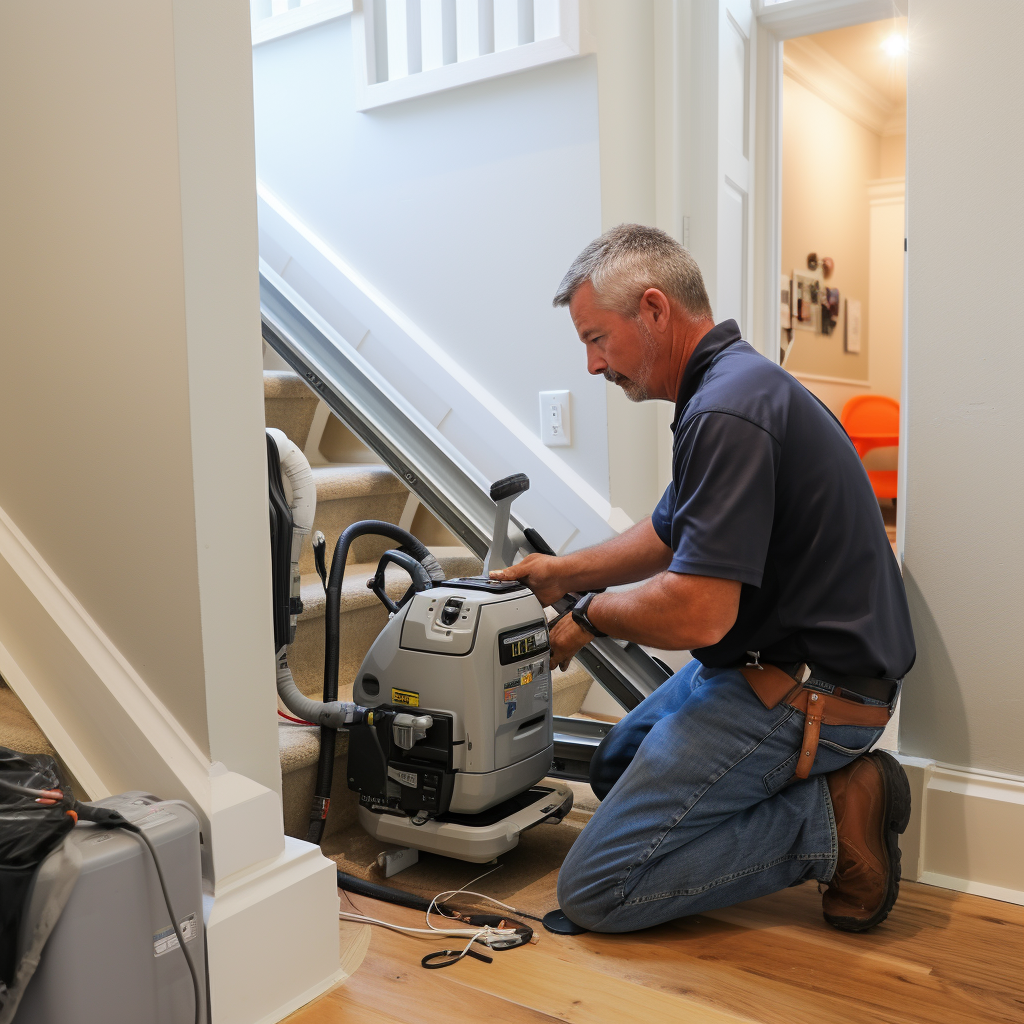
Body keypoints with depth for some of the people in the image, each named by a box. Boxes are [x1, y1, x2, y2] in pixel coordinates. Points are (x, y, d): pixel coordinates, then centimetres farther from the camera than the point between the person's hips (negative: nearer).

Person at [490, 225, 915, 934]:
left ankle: (831, 824, -4)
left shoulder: (727, 412, -24)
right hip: (767, 664, 11)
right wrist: (564, 572, 14)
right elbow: (667, 536, 22)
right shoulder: (733, 382, 11)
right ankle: (832, 780, 12)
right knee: (617, 766, 28)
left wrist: (590, 615, -9)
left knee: (595, 890, -9)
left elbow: (698, 613, -28)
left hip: (799, 698, -11)